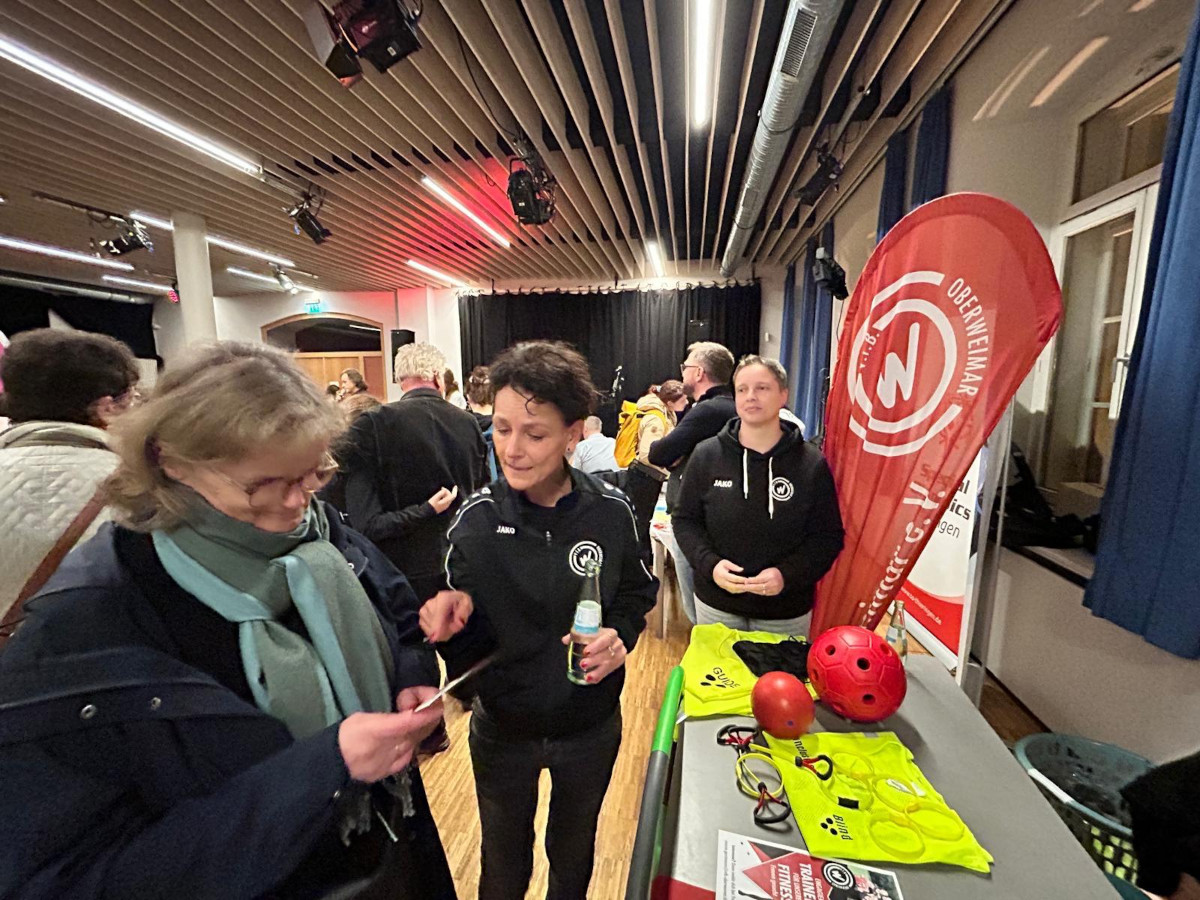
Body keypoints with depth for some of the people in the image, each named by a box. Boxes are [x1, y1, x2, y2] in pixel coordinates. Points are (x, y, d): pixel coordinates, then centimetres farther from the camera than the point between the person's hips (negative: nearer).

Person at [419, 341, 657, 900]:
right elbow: (469, 644, -11)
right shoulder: (478, 517, -19)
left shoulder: (611, 512, -19)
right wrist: (453, 618, -32)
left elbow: (636, 597, -2)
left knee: (573, 852, 30)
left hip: (591, 727, 1)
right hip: (502, 728, 0)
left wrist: (621, 636, -22)